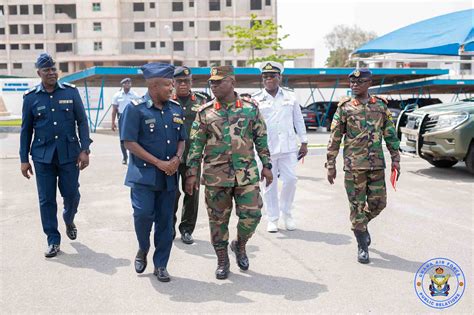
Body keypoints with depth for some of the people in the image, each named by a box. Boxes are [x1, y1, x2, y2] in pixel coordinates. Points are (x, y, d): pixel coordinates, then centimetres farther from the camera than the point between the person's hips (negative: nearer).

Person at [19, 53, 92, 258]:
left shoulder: (71, 92, 0)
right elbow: (26, 130, 6)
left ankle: (69, 221, 38)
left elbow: (82, 122, 1)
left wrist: (85, 150, -6)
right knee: (46, 200, 3)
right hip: (43, 156, 0)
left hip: (69, 154, 0)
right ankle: (53, 240, 17)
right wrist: (24, 159, 5)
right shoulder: (30, 97, 2)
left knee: (72, 194, 5)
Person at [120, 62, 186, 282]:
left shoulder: (176, 109, 8)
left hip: (169, 176, 5)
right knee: (143, 213, -12)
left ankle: (160, 265, 20)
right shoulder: (135, 109, -9)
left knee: (165, 221, 7)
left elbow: (182, 139, 15)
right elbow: (129, 143, -12)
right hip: (144, 174, -4)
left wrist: (177, 159, -6)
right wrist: (159, 163, -15)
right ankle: (143, 250, 20)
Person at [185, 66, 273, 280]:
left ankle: (240, 245, 27)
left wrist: (266, 166, 5)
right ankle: (222, 260, 25)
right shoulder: (204, 112, 1)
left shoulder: (250, 108, 3)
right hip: (216, 175, 0)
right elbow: (195, 145, 2)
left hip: (247, 173, 0)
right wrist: (191, 173, -3)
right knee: (218, 219, 7)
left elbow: (261, 139, 7)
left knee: (252, 214, -3)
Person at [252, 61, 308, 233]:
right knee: (270, 183, 4)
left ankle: (286, 213, 23)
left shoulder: (290, 96, 9)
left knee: (290, 180, 0)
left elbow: (298, 120, 12)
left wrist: (304, 143, 10)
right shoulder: (255, 99, 2)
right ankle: (272, 218, 18)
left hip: (288, 146, 2)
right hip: (266, 148, -1)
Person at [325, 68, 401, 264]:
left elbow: (390, 134, 11)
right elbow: (334, 139, 0)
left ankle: (361, 224, 38)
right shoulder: (344, 108, 0)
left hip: (377, 164, 3)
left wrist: (395, 158, 5)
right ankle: (362, 247, 12)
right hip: (354, 165, -3)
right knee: (357, 205, 0)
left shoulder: (380, 105, 7)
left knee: (378, 203, 7)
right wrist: (331, 165, -2)